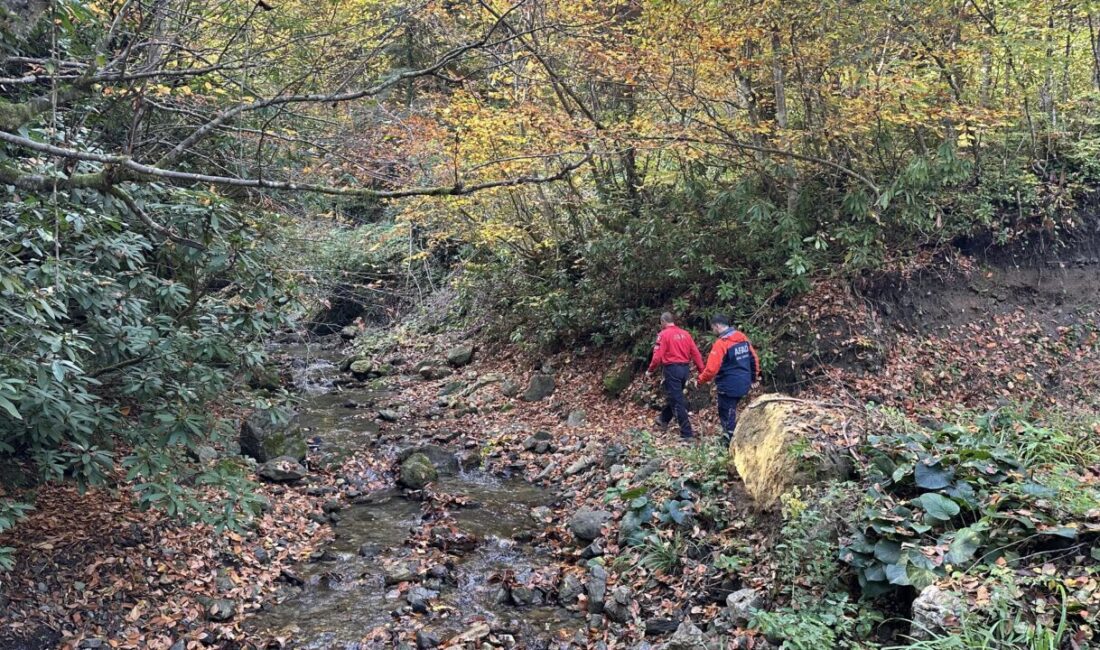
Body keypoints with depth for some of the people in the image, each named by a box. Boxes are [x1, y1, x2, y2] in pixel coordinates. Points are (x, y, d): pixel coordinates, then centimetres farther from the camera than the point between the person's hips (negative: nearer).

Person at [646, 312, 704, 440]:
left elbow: (658, 356, -13)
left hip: (672, 369, -7)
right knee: (674, 396, 24)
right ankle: (663, 420, 42)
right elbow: (696, 353, 5)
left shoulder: (664, 334, -8)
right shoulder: (685, 334, 8)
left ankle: (686, 434, -4)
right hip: (685, 369, 7)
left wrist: (650, 370, 1)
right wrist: (702, 371, 9)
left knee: (677, 402, -3)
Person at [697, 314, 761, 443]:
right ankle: (731, 437, 23)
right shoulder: (742, 337, 6)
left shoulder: (721, 343, -18)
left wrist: (701, 379, -5)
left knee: (727, 414, 2)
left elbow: (712, 368, -22)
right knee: (730, 411, 20)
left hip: (729, 385, -8)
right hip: (743, 383, 8)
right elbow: (754, 359, 13)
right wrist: (754, 378, 24)